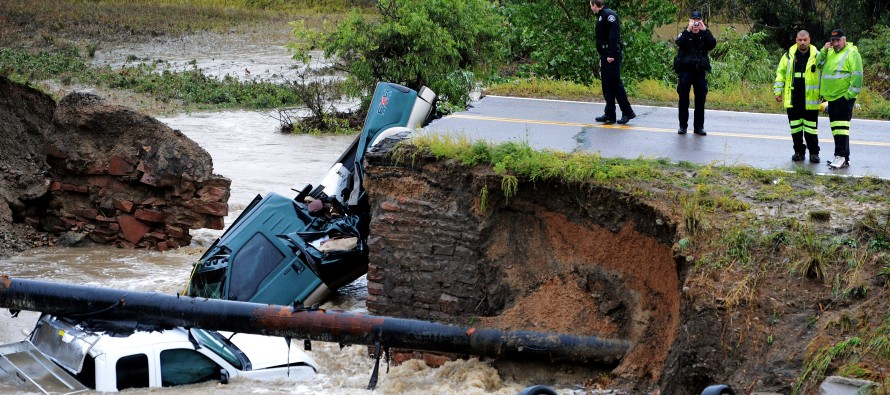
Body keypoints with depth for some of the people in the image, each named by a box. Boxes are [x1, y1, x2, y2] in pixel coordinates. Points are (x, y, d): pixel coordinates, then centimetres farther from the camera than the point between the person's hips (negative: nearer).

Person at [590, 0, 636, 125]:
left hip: (612, 57, -10)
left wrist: (611, 55, -23)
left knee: (615, 83, -9)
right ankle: (609, 115, 10)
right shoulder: (601, 17, 19)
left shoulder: (609, 15, -10)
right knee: (607, 86, 8)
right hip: (605, 56, 10)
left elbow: (614, 35, -19)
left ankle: (627, 112, -3)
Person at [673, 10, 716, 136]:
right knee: (683, 99, -1)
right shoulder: (685, 34, 5)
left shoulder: (705, 35, 10)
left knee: (700, 100, 3)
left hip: (700, 71, 2)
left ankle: (699, 126, 9)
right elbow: (679, 43, -17)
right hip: (685, 70, -2)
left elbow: (712, 44, -10)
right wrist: (688, 30, -25)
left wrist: (705, 30, -16)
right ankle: (683, 126, 7)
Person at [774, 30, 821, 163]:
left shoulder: (817, 56, 3)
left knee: (811, 126, -1)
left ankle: (814, 153, 6)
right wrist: (778, 91, 5)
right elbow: (780, 73, 12)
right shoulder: (789, 56, 8)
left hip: (810, 99, -2)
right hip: (793, 98, 2)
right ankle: (799, 151, 18)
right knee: (795, 126, 7)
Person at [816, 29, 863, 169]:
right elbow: (818, 65, 11)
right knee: (835, 127, 11)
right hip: (831, 97, 8)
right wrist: (824, 50, -2)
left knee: (841, 126, -14)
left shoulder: (852, 53, -8)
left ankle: (842, 157, -16)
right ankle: (842, 157, 17)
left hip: (844, 97, -8)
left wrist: (851, 95, -17)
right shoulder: (829, 52, 17)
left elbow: (857, 77, -13)